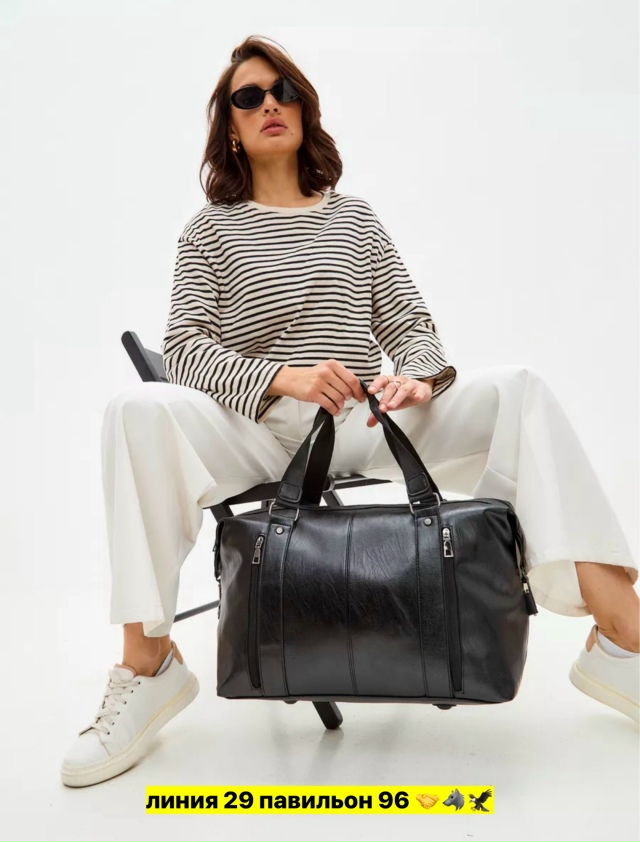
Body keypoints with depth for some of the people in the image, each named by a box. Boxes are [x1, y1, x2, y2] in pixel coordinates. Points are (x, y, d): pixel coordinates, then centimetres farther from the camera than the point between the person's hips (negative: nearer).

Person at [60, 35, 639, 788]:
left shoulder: (355, 219, 17)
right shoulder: (211, 228, 10)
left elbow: (410, 323, 11)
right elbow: (184, 348, -3)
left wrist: (416, 376, -14)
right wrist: (284, 378, -21)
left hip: (365, 425, 2)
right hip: (258, 433, -1)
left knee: (517, 391, -18)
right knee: (141, 409, -30)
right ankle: (147, 665, -22)